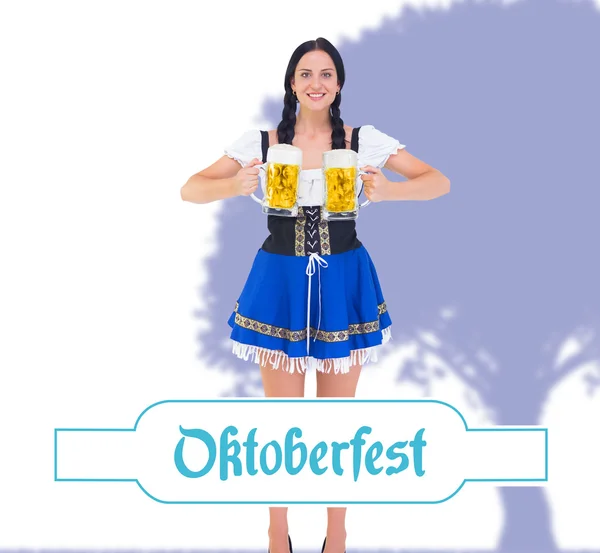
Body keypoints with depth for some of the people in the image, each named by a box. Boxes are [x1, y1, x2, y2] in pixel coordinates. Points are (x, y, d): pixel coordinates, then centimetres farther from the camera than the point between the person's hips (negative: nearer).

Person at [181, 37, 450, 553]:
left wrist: (387, 190, -22)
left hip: (344, 283, 0)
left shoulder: (364, 140, -2)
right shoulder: (261, 141, -2)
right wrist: (237, 185, -24)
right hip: (279, 283, 0)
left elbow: (439, 182, -3)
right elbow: (191, 189, -3)